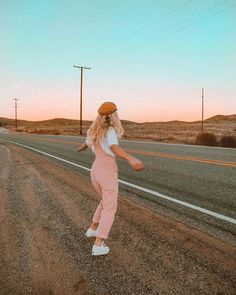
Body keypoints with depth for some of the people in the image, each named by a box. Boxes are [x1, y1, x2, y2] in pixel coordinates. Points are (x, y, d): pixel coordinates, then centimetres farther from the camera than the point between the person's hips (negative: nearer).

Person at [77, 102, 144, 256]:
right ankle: (98, 246, 5)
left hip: (96, 170, 7)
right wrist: (131, 159, -58)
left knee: (107, 200, 30)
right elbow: (114, 148, -40)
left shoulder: (95, 130, 6)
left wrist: (82, 148, 55)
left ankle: (93, 229, 37)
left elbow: (86, 143, 29)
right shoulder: (110, 130, -18)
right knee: (110, 209, 6)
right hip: (108, 173, -7)